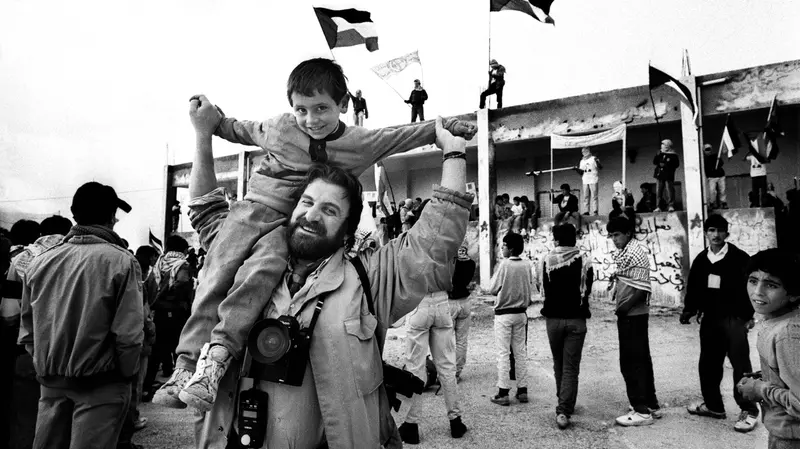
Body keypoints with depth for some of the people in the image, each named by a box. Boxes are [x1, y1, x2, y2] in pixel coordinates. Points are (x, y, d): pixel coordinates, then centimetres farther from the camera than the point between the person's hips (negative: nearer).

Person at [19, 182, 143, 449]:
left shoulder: (40, 263, 0)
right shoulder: (121, 261, -14)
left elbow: (27, 332, 4)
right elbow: (128, 334, -17)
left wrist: (47, 366, 16)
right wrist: (127, 375, -2)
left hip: (52, 382, 5)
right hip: (100, 385, -5)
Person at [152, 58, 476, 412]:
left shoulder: (362, 142, 5)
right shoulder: (280, 128, 9)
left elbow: (402, 136, 11)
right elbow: (241, 131, 28)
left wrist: (443, 127, 3)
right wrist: (212, 119, 19)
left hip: (295, 224, -2)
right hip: (255, 207, 2)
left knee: (261, 270, -33)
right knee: (217, 275, -18)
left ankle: (219, 351, -37)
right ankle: (187, 362, -18)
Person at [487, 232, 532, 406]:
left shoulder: (504, 264, -15)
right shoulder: (527, 265, -1)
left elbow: (492, 289, -11)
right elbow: (530, 286, 9)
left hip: (504, 314, -5)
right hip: (521, 313, 5)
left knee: (503, 353, 0)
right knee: (520, 352, 13)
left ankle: (503, 393, 1)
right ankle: (522, 390, 18)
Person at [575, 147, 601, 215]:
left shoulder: (594, 158, 1)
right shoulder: (582, 161, 16)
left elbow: (600, 167, -8)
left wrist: (597, 162, -27)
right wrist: (577, 169, -1)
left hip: (593, 180, -5)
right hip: (585, 181, 5)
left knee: (594, 196, -7)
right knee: (586, 197, 4)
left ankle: (595, 211, -7)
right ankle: (586, 211, 6)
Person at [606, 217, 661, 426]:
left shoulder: (634, 253, -17)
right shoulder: (624, 252, 11)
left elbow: (642, 289, -21)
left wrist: (623, 307, -15)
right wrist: (615, 280, 1)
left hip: (632, 315, -10)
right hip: (632, 315, 10)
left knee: (631, 362, -2)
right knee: (641, 360, 16)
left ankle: (642, 411, 6)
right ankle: (651, 405, 28)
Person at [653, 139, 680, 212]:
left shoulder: (673, 155, 2)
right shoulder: (660, 154, 16)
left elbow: (676, 164, -5)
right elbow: (654, 162, 10)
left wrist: (666, 165, -12)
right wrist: (658, 155, -5)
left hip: (668, 176, -5)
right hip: (659, 175, 5)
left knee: (669, 191, -10)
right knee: (658, 191, 1)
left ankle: (671, 206, -8)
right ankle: (658, 207, 3)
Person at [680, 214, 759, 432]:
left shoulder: (739, 258, -7)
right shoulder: (700, 260, 7)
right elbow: (694, 288, 12)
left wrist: (749, 315, -10)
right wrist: (689, 310, 4)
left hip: (734, 319, -5)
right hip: (710, 318, 5)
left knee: (740, 364, -3)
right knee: (708, 363, 12)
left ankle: (749, 410, 9)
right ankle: (713, 404, 26)